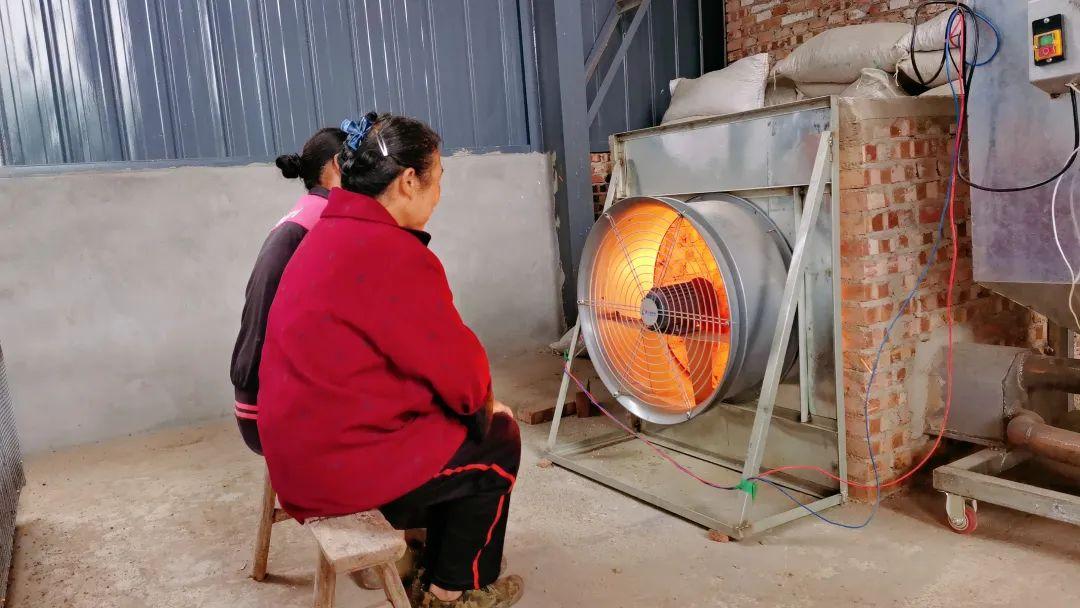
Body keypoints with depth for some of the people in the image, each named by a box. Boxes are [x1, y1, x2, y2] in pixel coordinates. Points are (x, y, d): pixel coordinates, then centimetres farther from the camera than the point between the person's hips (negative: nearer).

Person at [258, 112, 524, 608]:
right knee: (498, 442, 9)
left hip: (306, 444, 9)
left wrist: (475, 401, 13)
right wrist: (485, 402, 7)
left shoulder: (332, 235, 8)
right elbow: (456, 367, -15)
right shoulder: (394, 253, -23)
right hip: (341, 458, -9)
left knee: (462, 429, 23)